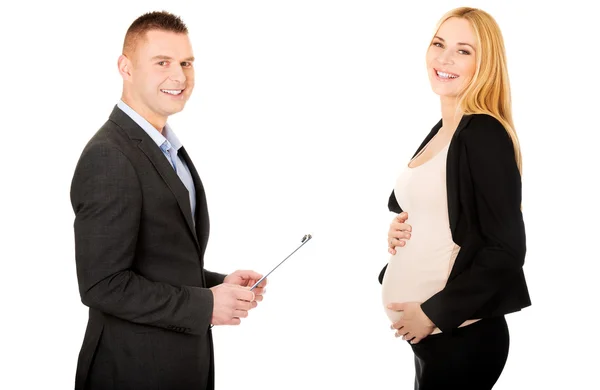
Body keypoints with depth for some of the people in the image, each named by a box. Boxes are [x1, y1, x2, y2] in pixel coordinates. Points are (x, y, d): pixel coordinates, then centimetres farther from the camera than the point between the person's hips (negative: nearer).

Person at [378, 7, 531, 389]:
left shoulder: (484, 134, -14)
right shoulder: (440, 131, 11)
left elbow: (507, 250, -18)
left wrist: (435, 312, -16)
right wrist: (398, 229, 4)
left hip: (461, 337, -8)